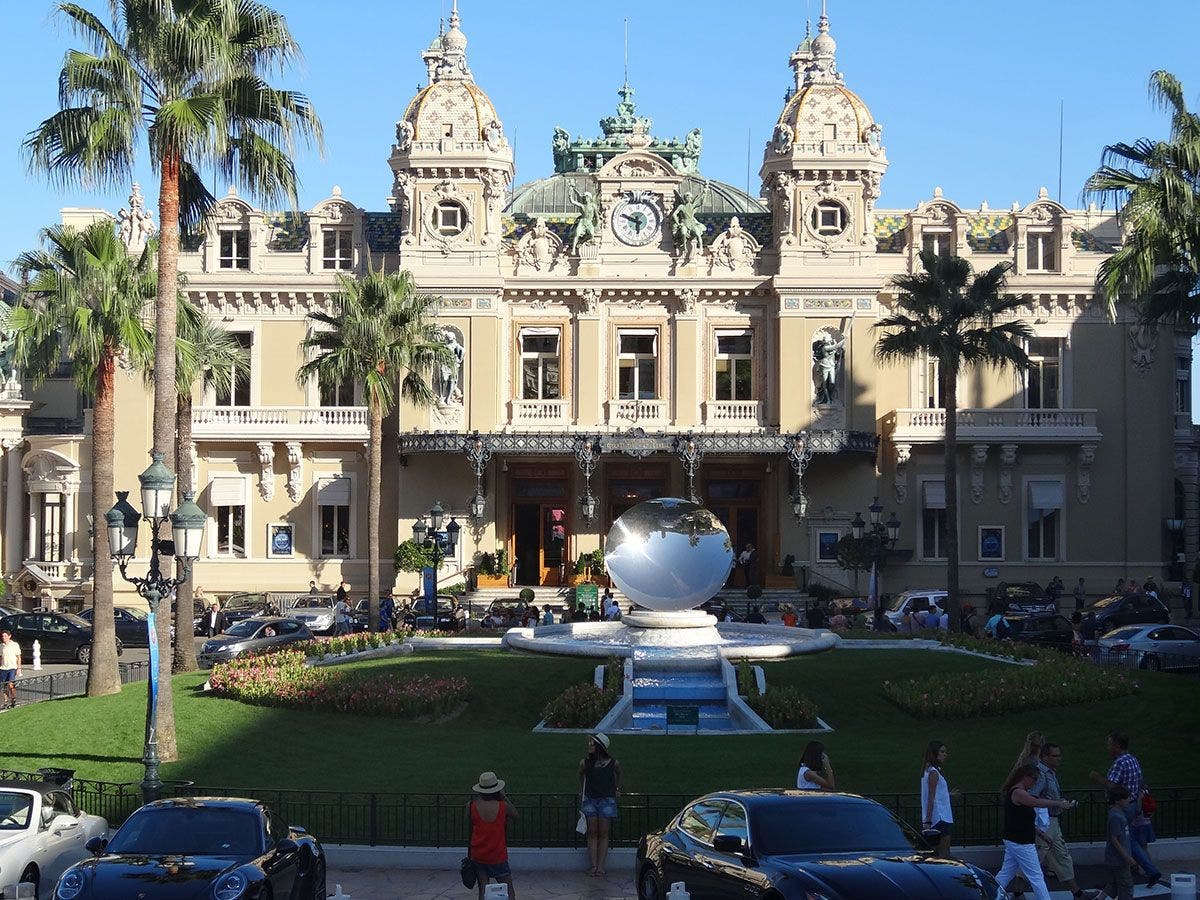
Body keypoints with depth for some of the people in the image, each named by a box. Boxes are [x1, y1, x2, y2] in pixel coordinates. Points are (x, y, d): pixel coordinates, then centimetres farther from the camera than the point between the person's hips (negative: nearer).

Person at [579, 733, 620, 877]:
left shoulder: (613, 764, -5)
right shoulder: (585, 763, -1)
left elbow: (618, 774, 17)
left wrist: (617, 790, 20)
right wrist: (582, 791, 19)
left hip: (607, 800, -1)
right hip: (590, 799, 1)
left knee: (603, 834, -1)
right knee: (592, 833, -1)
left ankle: (601, 866, -1)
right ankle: (593, 865, 0)